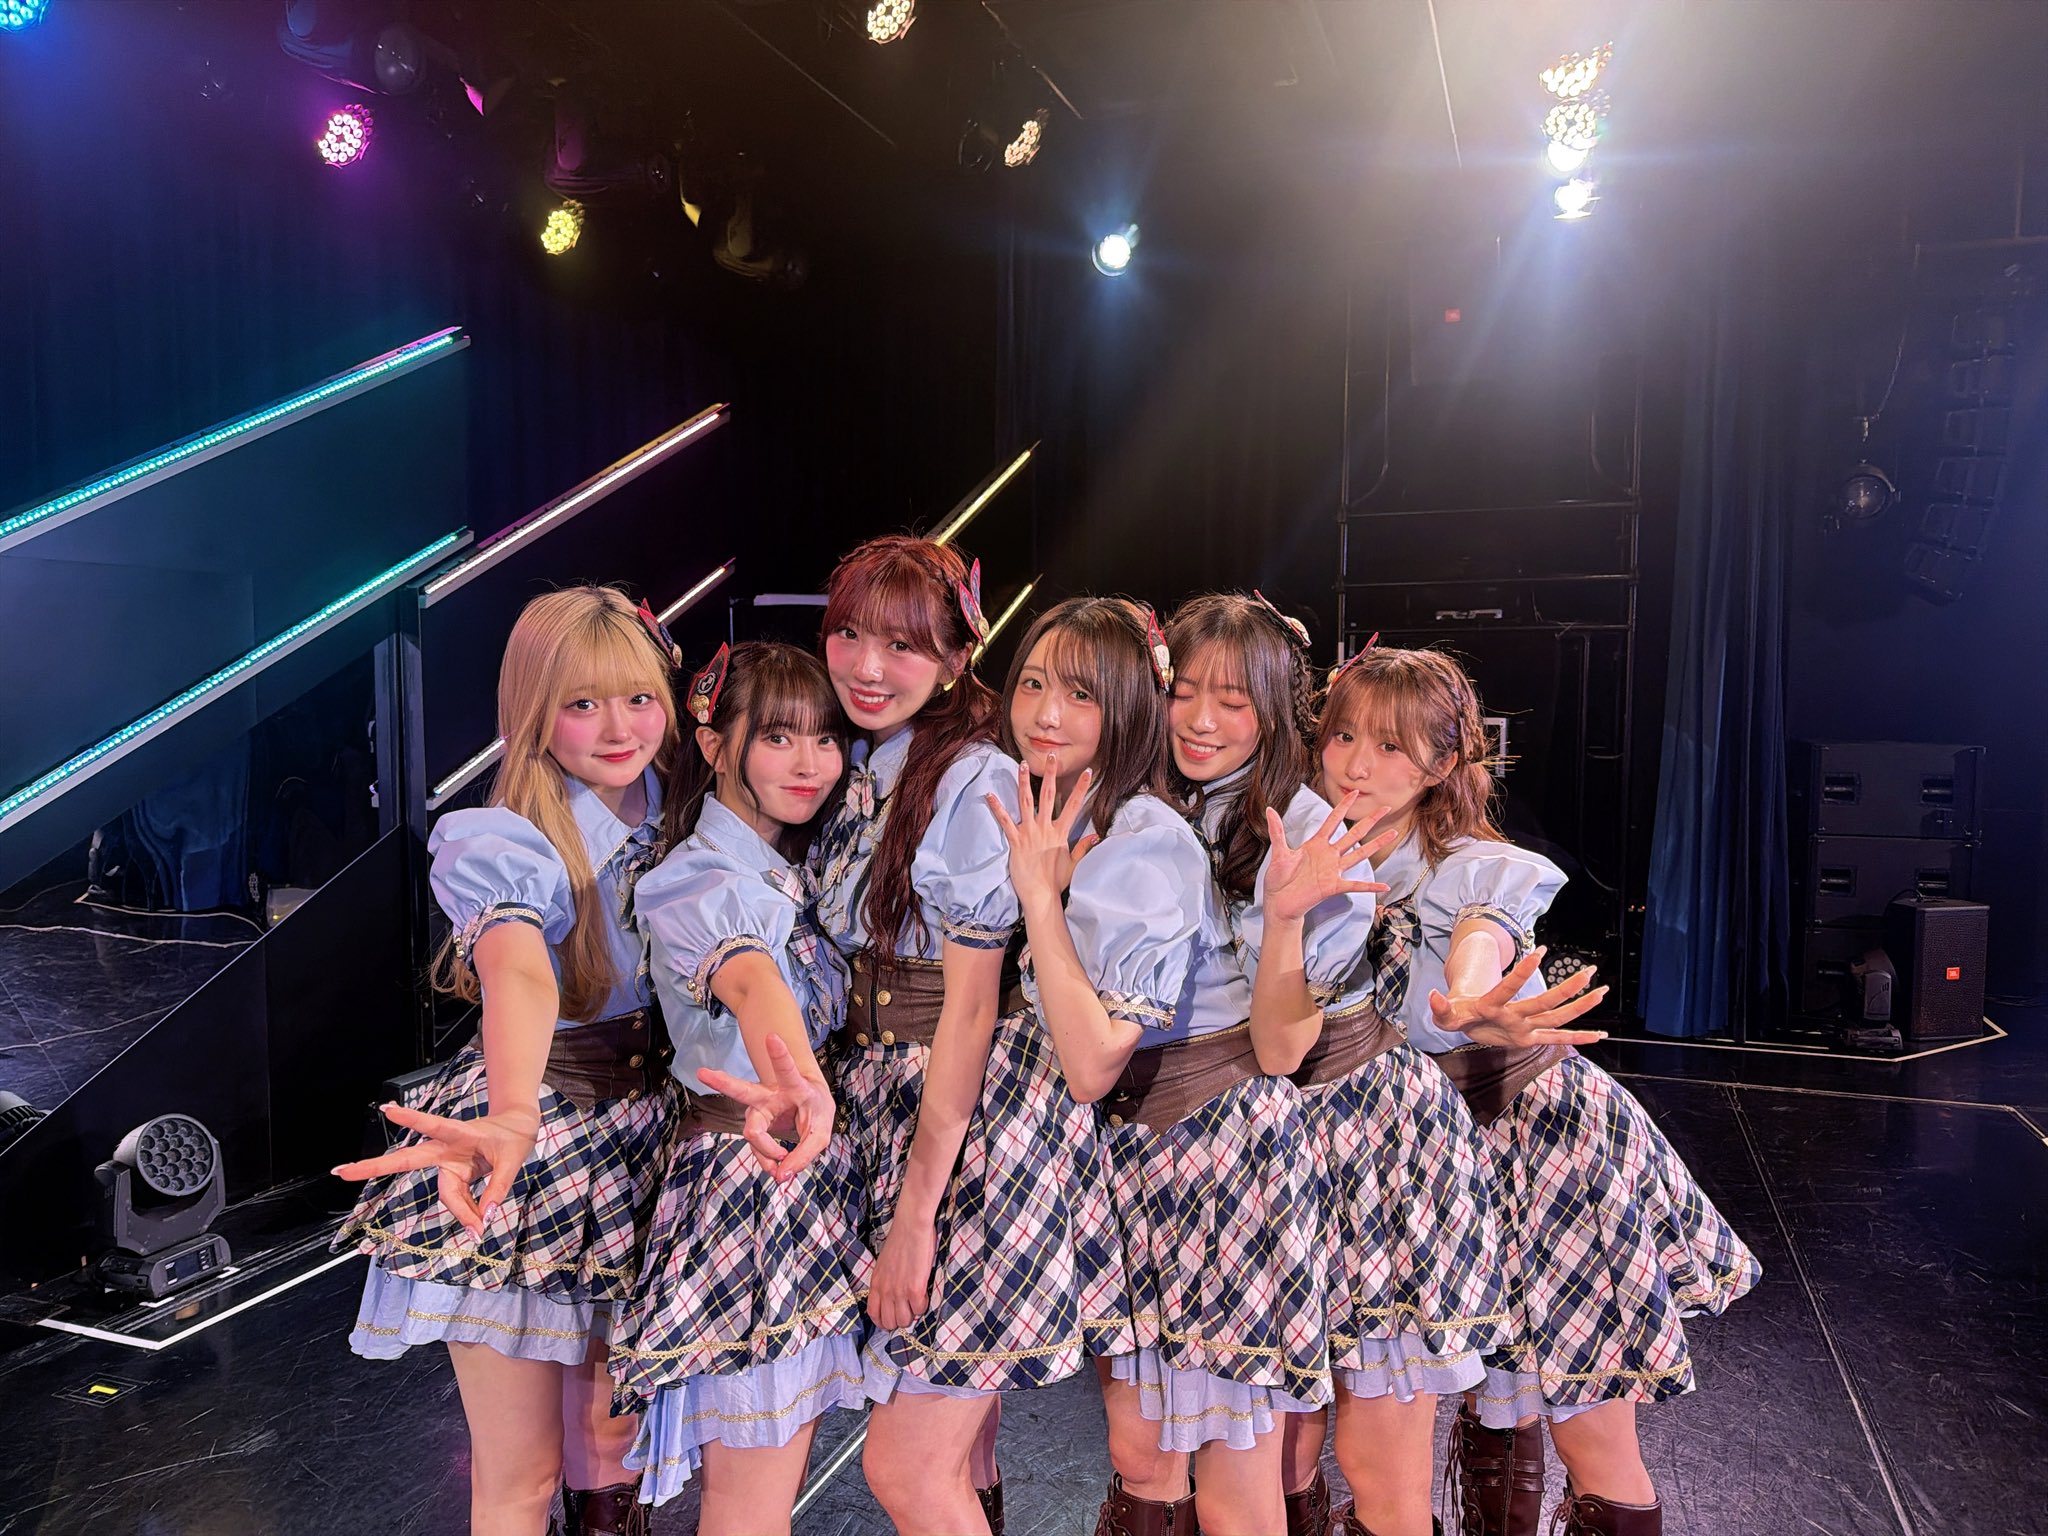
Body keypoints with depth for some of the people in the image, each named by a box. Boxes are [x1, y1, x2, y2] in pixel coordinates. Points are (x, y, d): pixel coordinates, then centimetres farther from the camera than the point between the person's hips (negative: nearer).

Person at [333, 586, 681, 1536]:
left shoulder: (680, 817, -1)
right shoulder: (505, 843, -19)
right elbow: (519, 974, -37)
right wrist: (514, 1115, -56)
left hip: (642, 1132, 5)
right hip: (537, 1140, -5)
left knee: (612, 1433, 18)